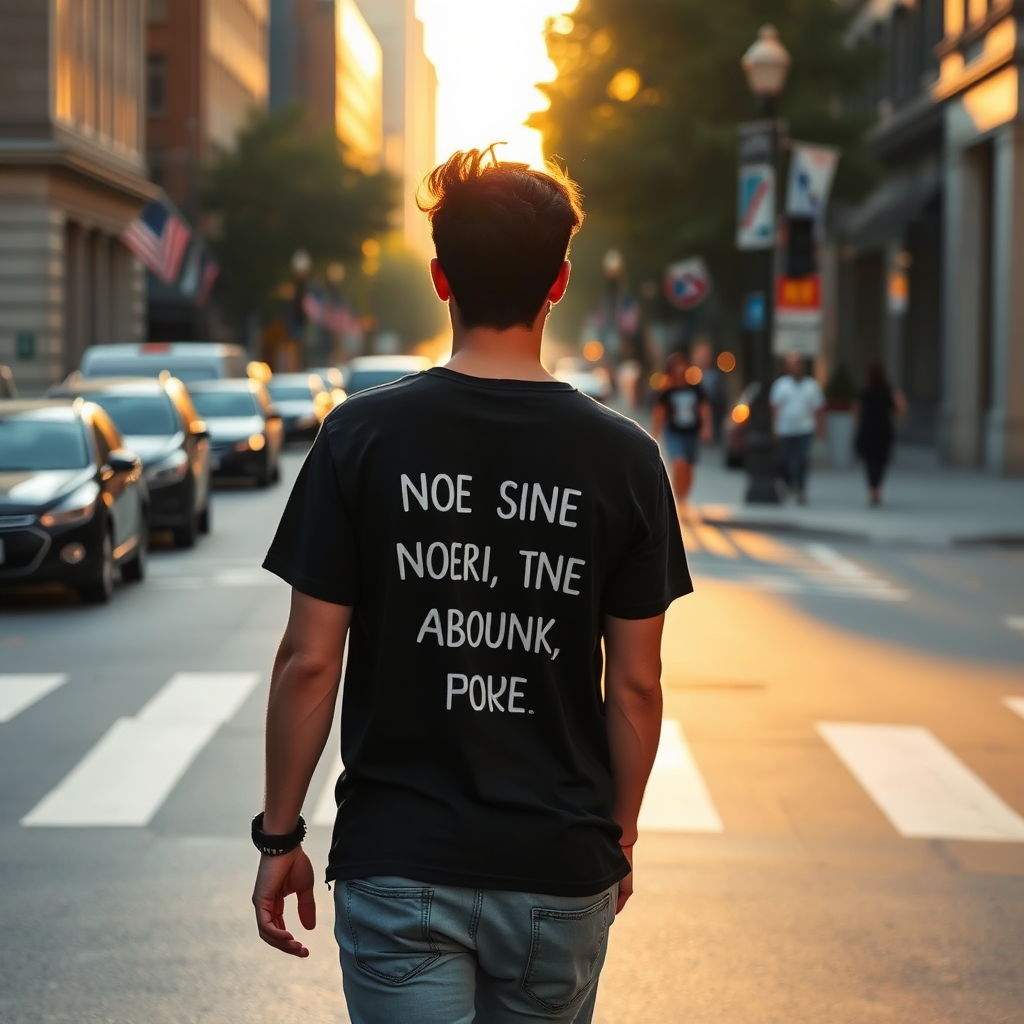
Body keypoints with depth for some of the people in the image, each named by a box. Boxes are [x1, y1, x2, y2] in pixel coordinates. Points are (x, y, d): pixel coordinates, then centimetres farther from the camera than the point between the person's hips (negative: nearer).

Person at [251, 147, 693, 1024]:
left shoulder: (362, 437, -7)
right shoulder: (624, 458, -4)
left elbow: (309, 662, -6)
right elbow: (635, 684, 0)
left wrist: (280, 834, 4)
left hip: (399, 863, -2)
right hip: (559, 869, 2)